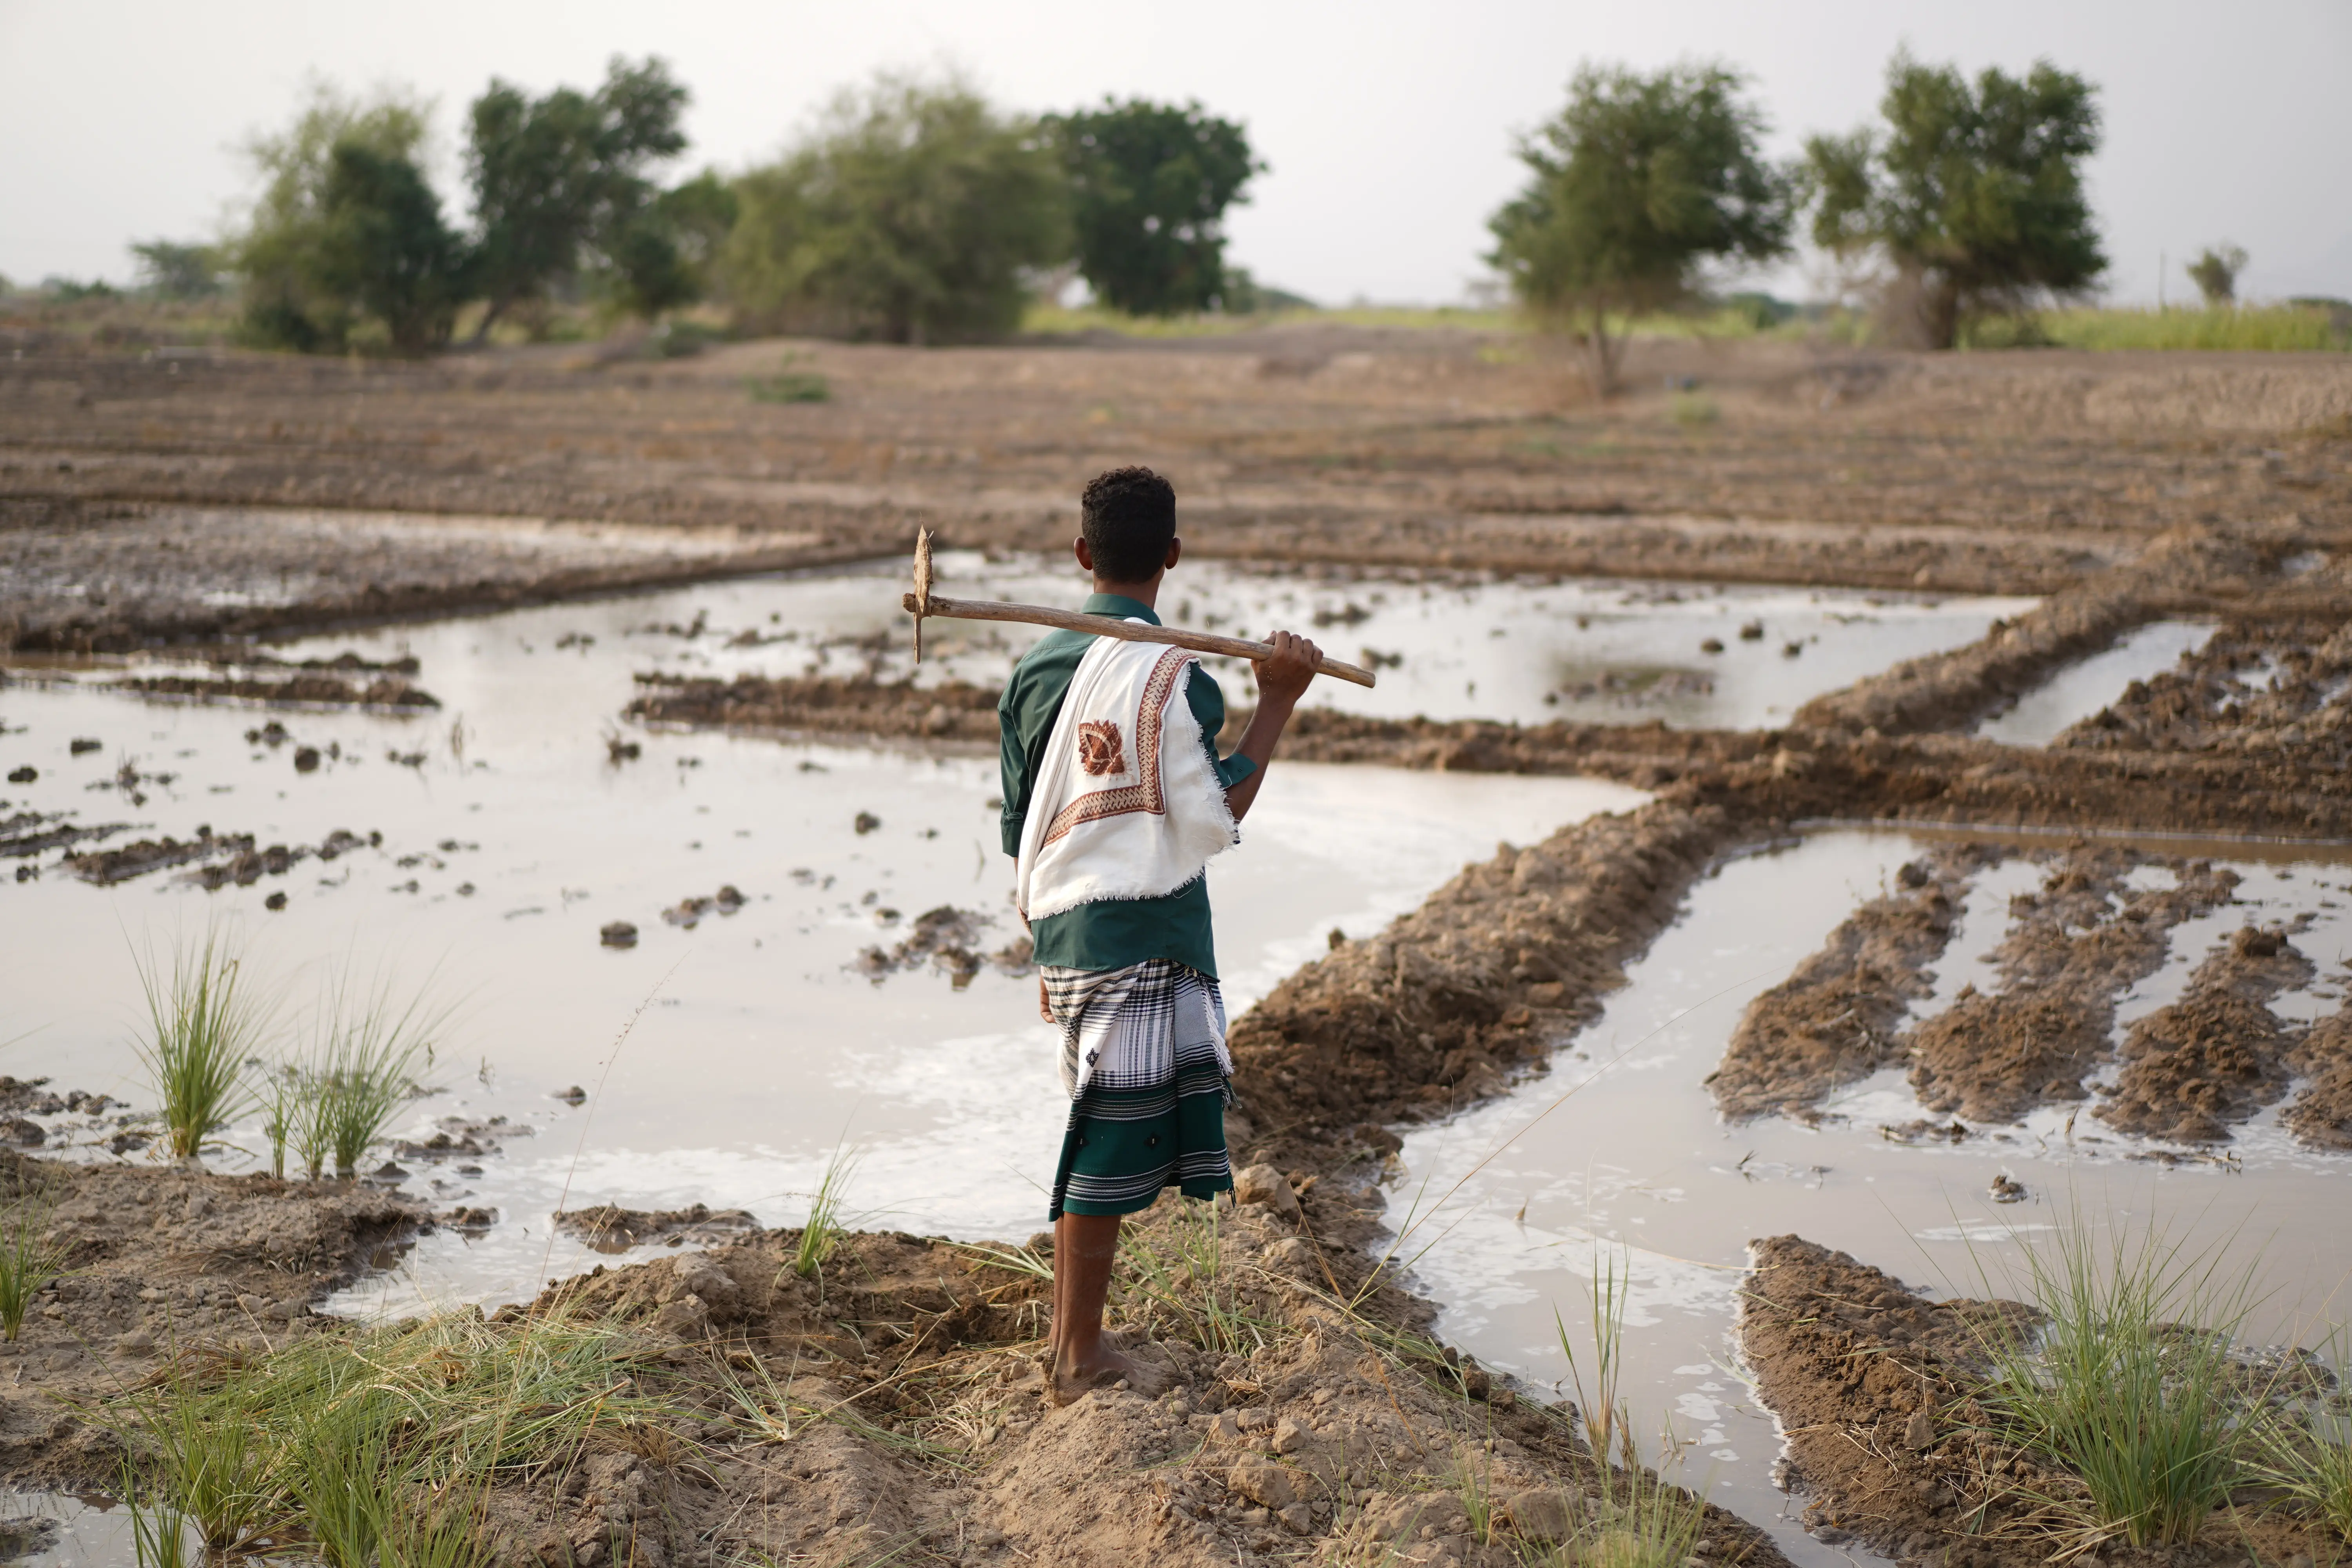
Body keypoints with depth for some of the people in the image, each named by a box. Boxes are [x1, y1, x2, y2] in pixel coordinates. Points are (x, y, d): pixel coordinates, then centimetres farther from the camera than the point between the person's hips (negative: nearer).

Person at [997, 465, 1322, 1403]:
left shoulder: (1037, 669, 8)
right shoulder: (1176, 678, -12)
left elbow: (1019, 830, 13)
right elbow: (1213, 822, -12)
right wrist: (1277, 705, -7)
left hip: (1065, 935, 7)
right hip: (1145, 941, -7)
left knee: (1097, 1141, 19)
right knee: (1113, 1144, 0)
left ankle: (1070, 1341, 27)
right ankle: (1080, 1362, 8)